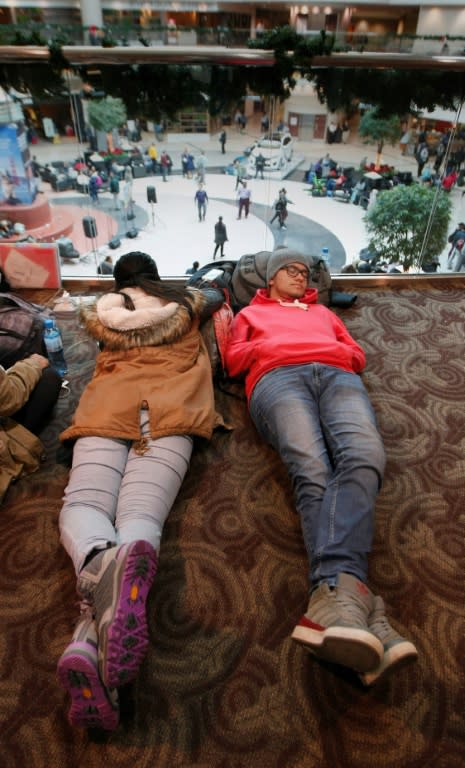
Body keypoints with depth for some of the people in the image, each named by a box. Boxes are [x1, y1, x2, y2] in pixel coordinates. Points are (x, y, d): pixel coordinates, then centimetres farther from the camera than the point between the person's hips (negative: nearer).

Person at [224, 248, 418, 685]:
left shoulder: (322, 312, 42)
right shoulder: (250, 313, 37)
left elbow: (358, 355, 31)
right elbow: (233, 361, 22)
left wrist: (336, 352, 10)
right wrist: (272, 345, 7)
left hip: (337, 376, 2)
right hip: (278, 378, -1)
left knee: (363, 457, -34)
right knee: (313, 472, -33)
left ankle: (333, 601, -52)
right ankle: (358, 610, -48)